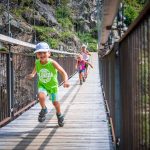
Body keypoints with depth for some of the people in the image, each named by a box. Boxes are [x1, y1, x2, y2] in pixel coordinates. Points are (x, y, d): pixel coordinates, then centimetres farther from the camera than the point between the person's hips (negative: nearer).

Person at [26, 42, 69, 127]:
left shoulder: (52, 63, -26)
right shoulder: (37, 63, -15)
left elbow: (63, 72, -30)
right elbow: (35, 70, 8)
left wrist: (66, 81, -49)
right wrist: (32, 75, -15)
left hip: (52, 85, -1)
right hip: (42, 85, 1)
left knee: (55, 102, 12)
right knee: (41, 96, -29)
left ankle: (59, 115, 44)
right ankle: (44, 109, 1)